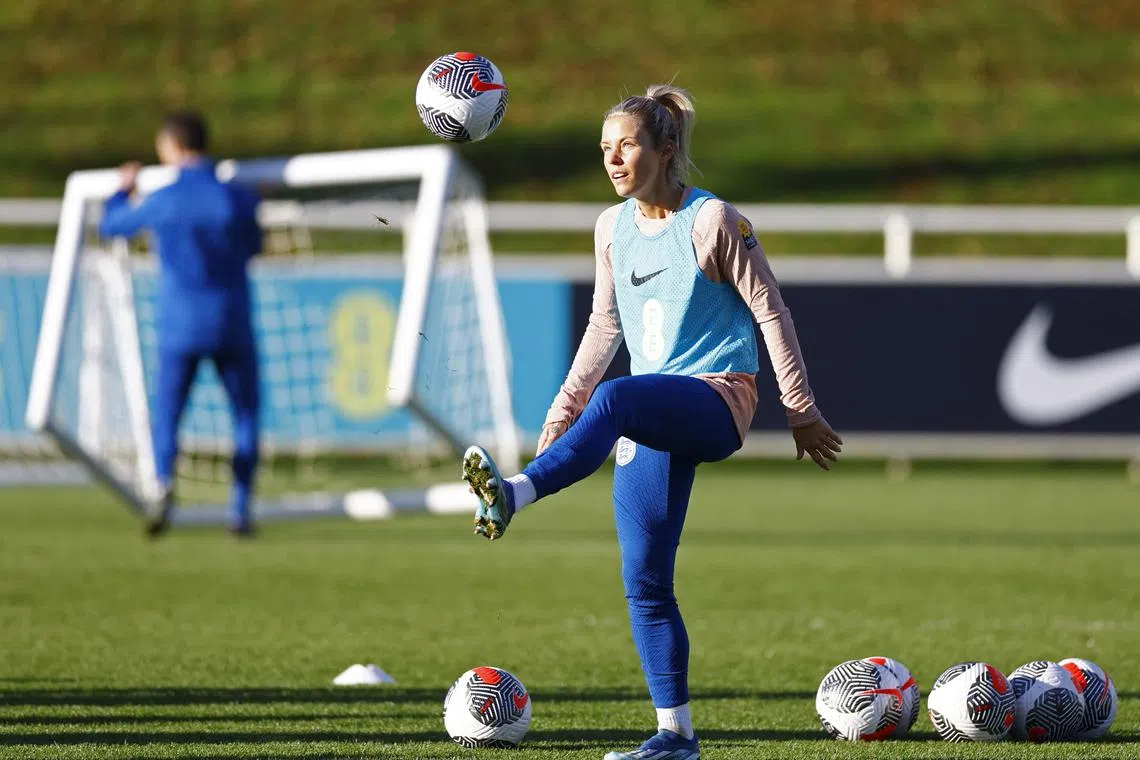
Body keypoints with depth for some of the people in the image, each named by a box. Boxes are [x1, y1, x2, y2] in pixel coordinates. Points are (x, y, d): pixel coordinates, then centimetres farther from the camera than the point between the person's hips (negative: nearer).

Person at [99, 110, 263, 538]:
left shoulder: (161, 202, -6)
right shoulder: (238, 199, -7)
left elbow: (111, 227, 13)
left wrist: (123, 189, 32)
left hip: (179, 328, 0)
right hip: (233, 326, 0)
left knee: (167, 416, 6)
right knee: (245, 417, 11)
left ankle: (164, 482, -22)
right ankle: (240, 508, 2)